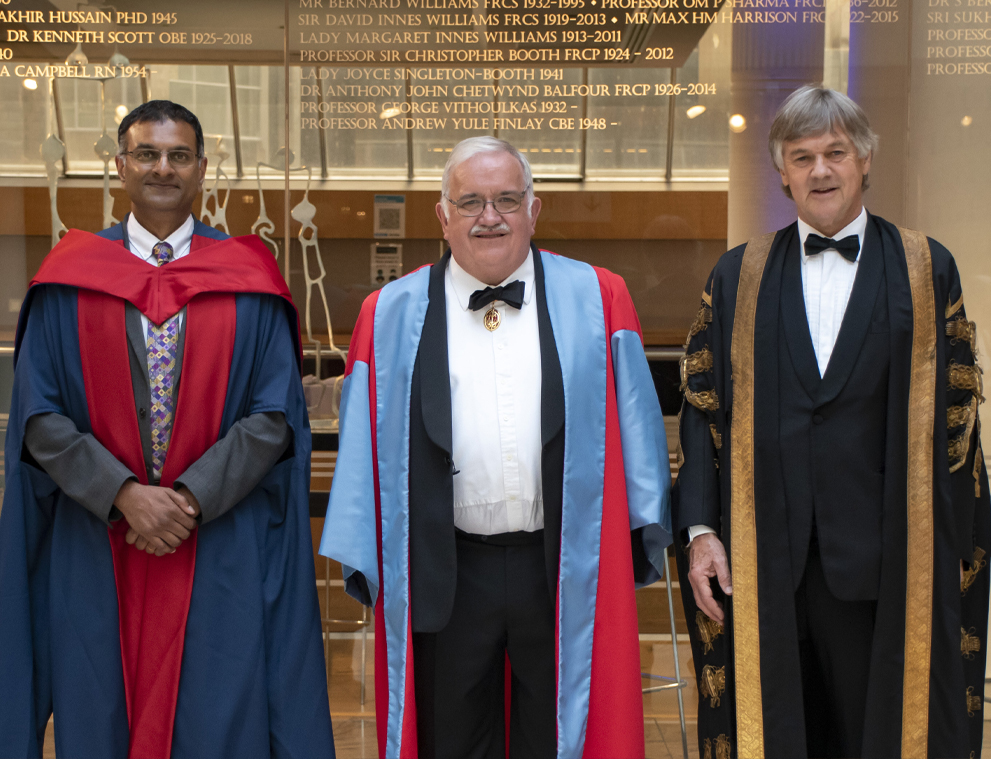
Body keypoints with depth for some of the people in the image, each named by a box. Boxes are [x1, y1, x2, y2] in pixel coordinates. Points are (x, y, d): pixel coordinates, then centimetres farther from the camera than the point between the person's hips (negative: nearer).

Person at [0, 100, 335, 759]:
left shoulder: (247, 280, 3)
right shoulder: (70, 280, 5)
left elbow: (276, 415, -4)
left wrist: (192, 498, -13)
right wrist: (123, 494, -14)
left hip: (223, 551, -1)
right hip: (94, 550, 1)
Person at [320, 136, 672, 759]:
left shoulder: (597, 301, 3)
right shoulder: (393, 316, 4)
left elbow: (634, 422, 3)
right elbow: (364, 441, 5)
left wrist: (643, 531, 0)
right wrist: (365, 561, 2)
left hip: (566, 571, 0)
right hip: (444, 577, 1)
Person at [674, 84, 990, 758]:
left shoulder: (927, 269, 2)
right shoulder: (739, 274, 7)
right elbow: (702, 405, 4)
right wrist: (700, 529, -4)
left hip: (885, 565, -1)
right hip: (760, 564, 1)